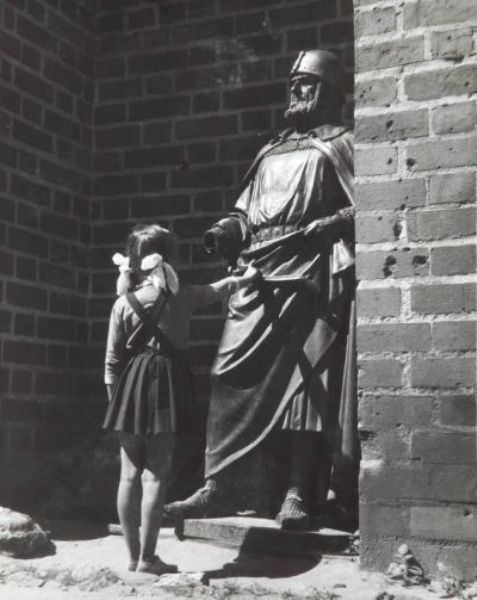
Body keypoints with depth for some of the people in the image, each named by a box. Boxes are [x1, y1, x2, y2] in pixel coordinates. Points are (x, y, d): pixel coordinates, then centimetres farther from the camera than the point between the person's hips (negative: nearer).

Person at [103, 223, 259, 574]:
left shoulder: (123, 303, 1)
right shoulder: (181, 296, 1)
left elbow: (113, 359, 2)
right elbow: (218, 290, 21)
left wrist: (114, 395, 13)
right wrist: (245, 278, 39)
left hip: (131, 387, 3)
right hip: (166, 383, -2)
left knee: (130, 474, 8)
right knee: (155, 474, -1)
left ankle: (133, 555, 16)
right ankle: (147, 558, 1)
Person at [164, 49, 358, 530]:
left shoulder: (341, 144, 10)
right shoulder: (271, 151, 27)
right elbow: (246, 208, 26)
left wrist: (315, 229, -15)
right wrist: (228, 229, 5)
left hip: (309, 277, -5)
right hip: (256, 275, 6)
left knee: (306, 382, -5)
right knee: (229, 375, -3)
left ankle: (299, 495, -1)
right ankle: (212, 486, -1)